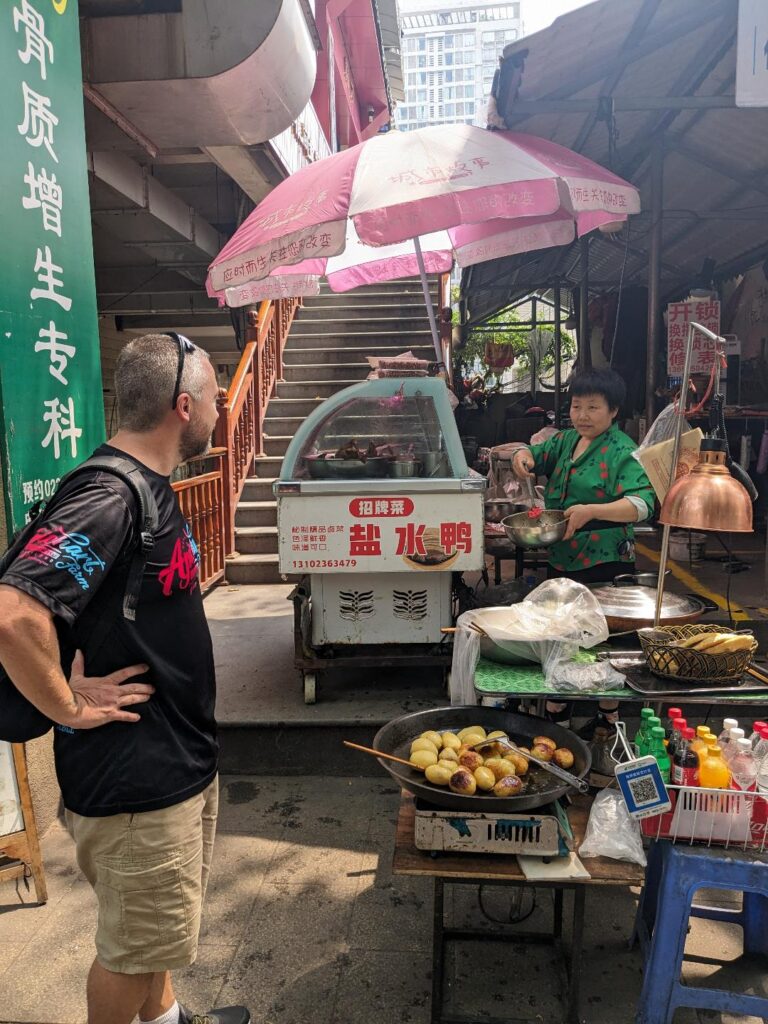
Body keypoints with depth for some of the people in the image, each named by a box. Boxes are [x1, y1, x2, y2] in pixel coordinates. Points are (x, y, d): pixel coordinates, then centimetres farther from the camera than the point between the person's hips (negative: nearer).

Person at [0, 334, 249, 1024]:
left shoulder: (152, 487, 6)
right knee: (135, 947, 13)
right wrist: (71, 705, -23)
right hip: (132, 778, -9)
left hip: (180, 760, 9)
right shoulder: (109, 498, -26)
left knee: (163, 924, 29)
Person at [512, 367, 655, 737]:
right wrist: (523, 458, -5)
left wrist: (591, 511, -35)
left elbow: (643, 503, -22)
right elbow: (536, 455, 20)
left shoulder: (622, 451, -12)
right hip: (560, 560, 7)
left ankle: (609, 718, 24)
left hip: (604, 566, -7)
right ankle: (555, 711, 33)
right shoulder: (565, 440, 9)